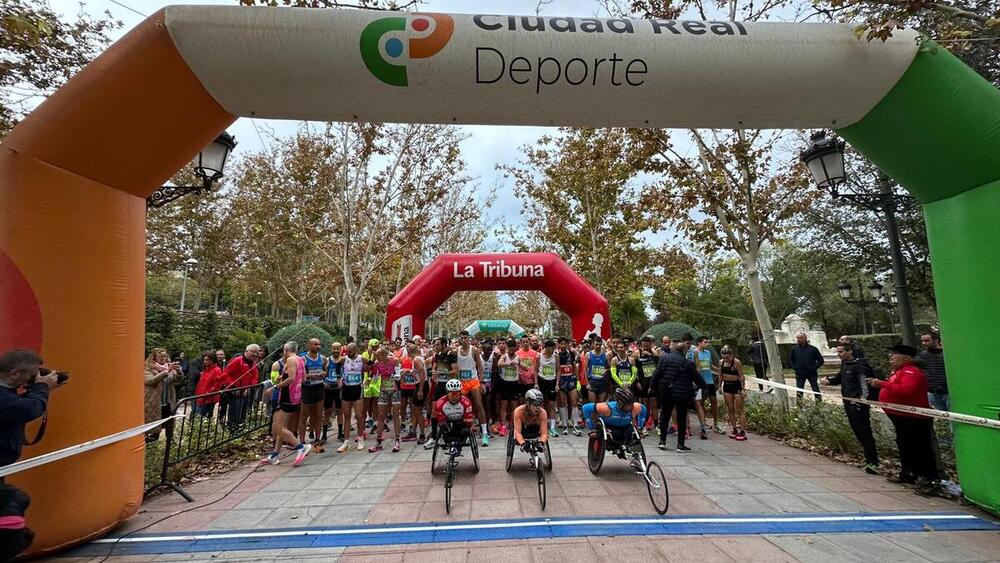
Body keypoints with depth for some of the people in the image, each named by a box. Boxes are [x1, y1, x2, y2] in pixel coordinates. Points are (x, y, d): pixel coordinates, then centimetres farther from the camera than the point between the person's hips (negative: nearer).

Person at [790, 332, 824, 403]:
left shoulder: (813, 349, -5)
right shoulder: (794, 349, 2)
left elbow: (820, 360, 1)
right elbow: (790, 360, 12)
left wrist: (813, 368, -10)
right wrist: (795, 367, -3)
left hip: (812, 374, -2)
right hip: (799, 374, 2)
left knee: (816, 389, 6)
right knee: (799, 391, 4)